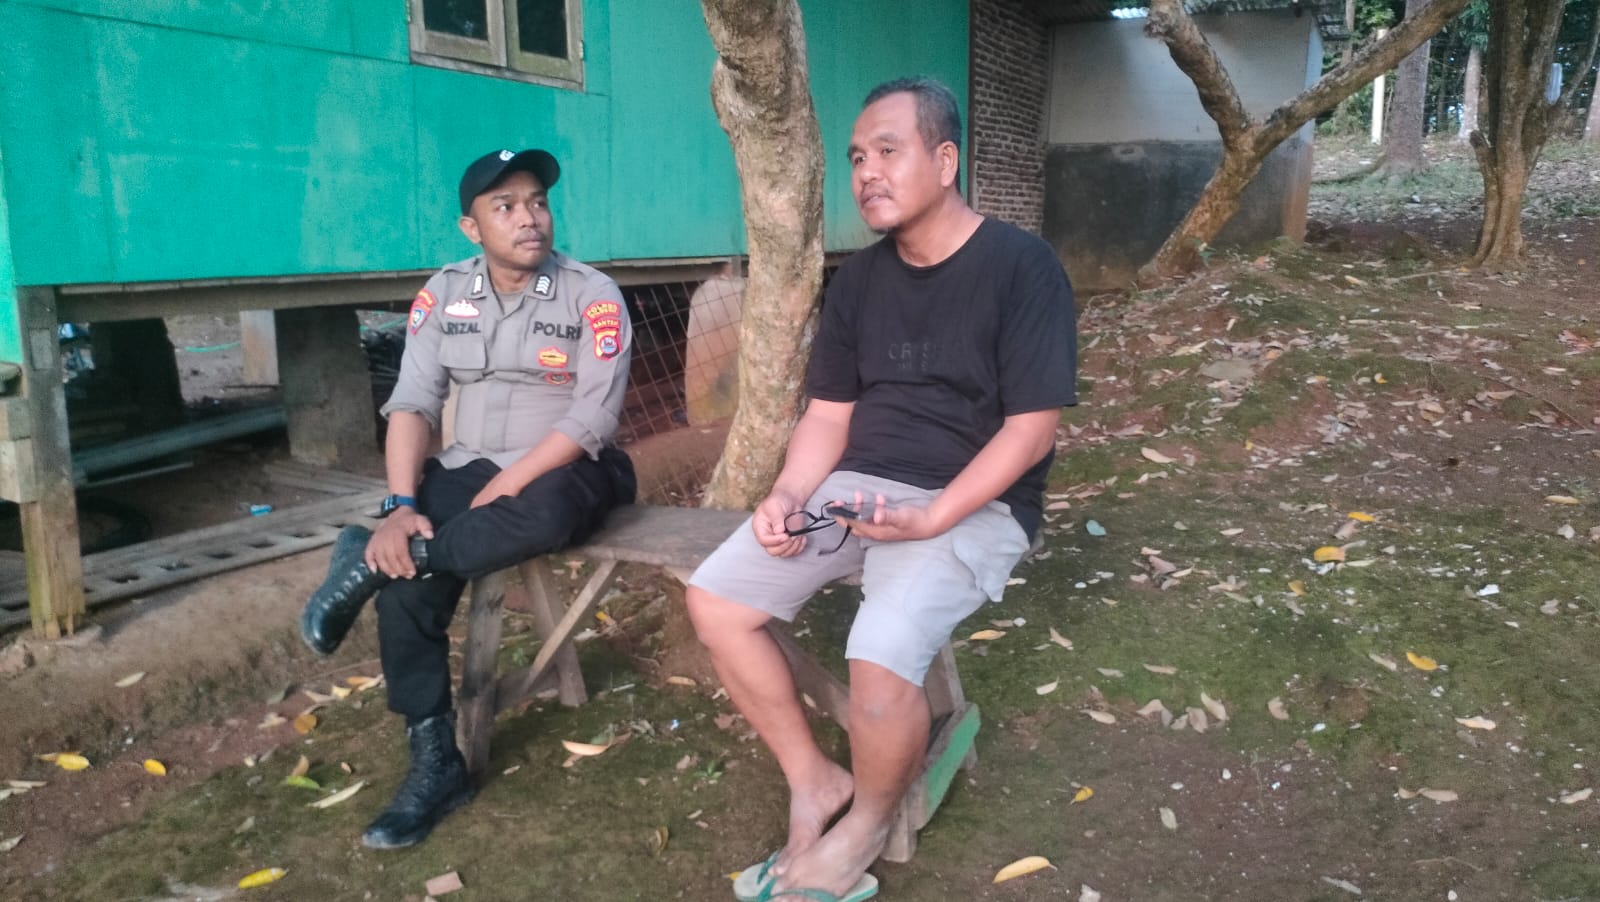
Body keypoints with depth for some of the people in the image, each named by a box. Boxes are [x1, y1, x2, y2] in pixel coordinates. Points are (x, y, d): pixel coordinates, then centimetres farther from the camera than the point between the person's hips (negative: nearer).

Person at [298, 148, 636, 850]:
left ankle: (366, 564, -20)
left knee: (545, 512, -39)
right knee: (407, 569, -25)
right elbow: (413, 403, -4)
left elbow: (593, 420, -17)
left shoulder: (593, 296, -9)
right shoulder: (444, 293, 3)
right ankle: (435, 764, -12)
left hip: (567, 472, -3)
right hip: (469, 467, 3)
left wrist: (501, 490, -22)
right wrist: (402, 506, -19)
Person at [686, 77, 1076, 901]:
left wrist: (928, 520, -24)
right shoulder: (859, 278, 9)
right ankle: (813, 783, 7)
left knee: (880, 659, -30)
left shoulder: (1020, 267, -9)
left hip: (972, 506, -6)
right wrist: (789, 496, -9)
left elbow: (1032, 430, -14)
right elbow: (828, 413, 11)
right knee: (715, 598, -9)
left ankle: (865, 825, 3)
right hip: (855, 486, 6)